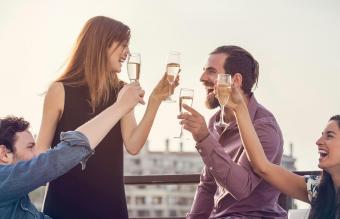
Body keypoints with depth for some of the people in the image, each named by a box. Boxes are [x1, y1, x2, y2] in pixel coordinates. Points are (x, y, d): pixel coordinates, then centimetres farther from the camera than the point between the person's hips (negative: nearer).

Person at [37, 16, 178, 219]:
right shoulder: (61, 90, -5)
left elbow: (133, 146, -7)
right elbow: (41, 150, 0)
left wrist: (155, 100, -14)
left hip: (110, 201, 3)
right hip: (65, 202, -3)